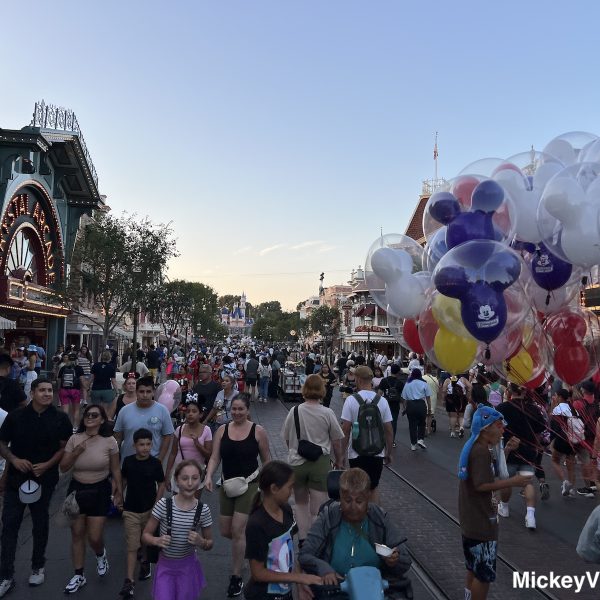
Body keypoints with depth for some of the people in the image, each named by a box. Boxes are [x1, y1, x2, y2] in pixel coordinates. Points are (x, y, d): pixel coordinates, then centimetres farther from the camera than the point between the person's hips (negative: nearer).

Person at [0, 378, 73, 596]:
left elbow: (64, 447, -3)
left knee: (40, 524, 13)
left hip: (44, 480, 0)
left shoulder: (60, 419, -7)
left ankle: (37, 567, 32)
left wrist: (47, 465, -16)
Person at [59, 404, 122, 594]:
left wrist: (119, 492, 1)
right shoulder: (74, 439, -7)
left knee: (94, 537, -1)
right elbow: (63, 468, -3)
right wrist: (76, 452, -19)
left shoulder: (109, 441, -11)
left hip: (99, 491, -2)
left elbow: (115, 470, -2)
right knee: (77, 534, 10)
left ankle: (100, 555, 36)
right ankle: (79, 576, 28)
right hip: (76, 489, 3)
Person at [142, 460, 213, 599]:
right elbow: (145, 535, -6)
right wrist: (157, 540, -25)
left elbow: (209, 543, 0)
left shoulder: (203, 510, -13)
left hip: (188, 567, 1)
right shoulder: (163, 505, -17)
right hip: (165, 565, -1)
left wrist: (201, 542, -21)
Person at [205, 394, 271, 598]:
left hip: (249, 485, -4)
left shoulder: (258, 431, -8)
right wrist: (209, 476, -19)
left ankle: (236, 578, 11)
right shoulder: (222, 430, -1)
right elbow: (215, 457, -2)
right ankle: (248, 540, 45)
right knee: (225, 531, 11)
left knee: (237, 530, -7)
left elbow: (266, 460, 0)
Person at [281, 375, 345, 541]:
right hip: (320, 463, -2)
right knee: (317, 508, 9)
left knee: (301, 502, 23)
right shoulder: (328, 413, -10)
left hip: (297, 463, 2)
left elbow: (287, 439, 4)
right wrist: (339, 460, 15)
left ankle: (303, 538, 27)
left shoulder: (294, 412, -7)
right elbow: (336, 441, -2)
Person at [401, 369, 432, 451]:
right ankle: (420, 439, 2)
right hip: (421, 404, -1)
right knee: (421, 423, 16)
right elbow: (428, 397, 1)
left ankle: (413, 444, 12)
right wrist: (429, 408, 8)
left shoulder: (407, 384, 9)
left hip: (410, 405, 1)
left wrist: (406, 407, 13)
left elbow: (404, 398, 7)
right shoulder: (423, 384, 3)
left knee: (412, 424, 7)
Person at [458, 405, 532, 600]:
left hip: (472, 520, 10)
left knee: (474, 570, 22)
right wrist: (512, 482, -18)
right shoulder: (482, 451, -22)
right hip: (481, 522, -10)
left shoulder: (473, 446, 7)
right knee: (485, 574, 4)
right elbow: (482, 484, -26)